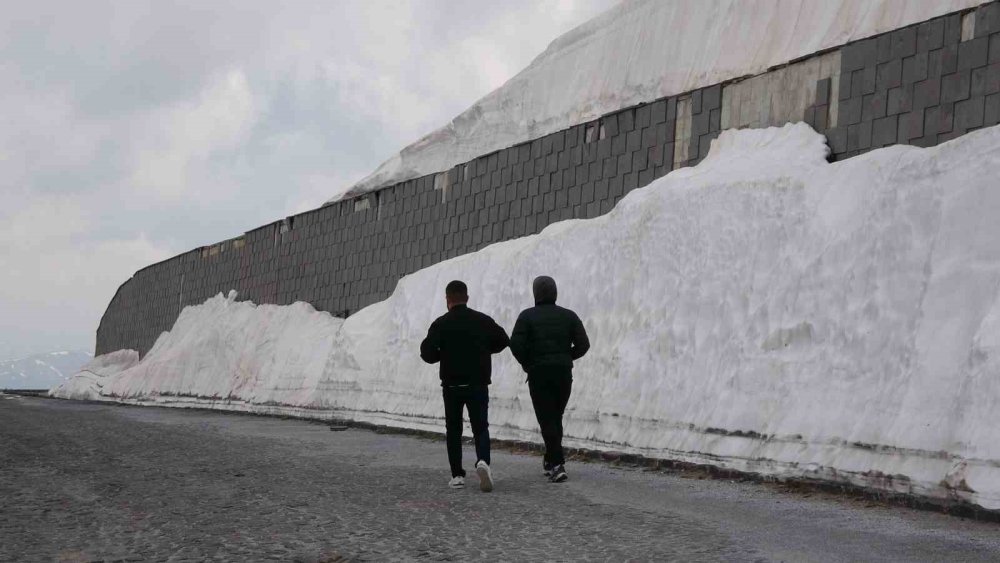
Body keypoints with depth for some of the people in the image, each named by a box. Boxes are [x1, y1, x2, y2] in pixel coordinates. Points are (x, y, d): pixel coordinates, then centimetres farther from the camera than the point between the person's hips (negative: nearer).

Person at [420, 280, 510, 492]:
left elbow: (428, 353, -10)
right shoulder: (483, 321, 1)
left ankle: (457, 475, 7)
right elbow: (503, 341, 9)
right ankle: (483, 461, -23)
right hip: (478, 384, 1)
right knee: (480, 426, 4)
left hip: (452, 385, -1)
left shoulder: (441, 324, -6)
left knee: (453, 430, 11)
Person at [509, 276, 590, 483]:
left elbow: (516, 344, -13)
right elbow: (583, 344, 0)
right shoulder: (568, 316, 5)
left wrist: (527, 363, 2)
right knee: (556, 417, 18)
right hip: (564, 373, 3)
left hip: (538, 373, -3)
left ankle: (557, 464, -15)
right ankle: (551, 461, 25)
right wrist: (565, 358, 13)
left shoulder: (527, 316, -4)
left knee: (547, 420, -2)